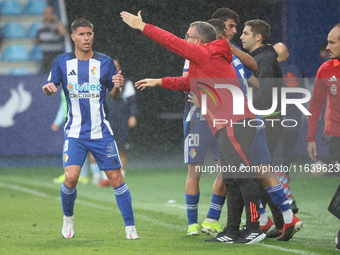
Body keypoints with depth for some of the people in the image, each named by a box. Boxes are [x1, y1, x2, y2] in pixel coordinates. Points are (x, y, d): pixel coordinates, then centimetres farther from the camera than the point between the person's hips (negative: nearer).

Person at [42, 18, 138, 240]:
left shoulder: (105, 62, 1)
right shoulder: (62, 62, 1)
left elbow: (114, 95, 8)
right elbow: (49, 88, 8)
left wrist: (118, 86, -15)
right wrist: (48, 88, -16)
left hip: (101, 132, 0)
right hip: (75, 132, 0)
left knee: (116, 178, -3)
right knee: (71, 178, -15)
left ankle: (130, 227, 6)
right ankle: (68, 218, 12)